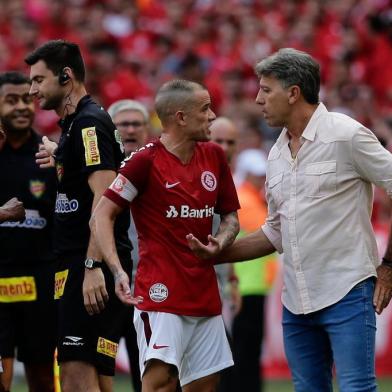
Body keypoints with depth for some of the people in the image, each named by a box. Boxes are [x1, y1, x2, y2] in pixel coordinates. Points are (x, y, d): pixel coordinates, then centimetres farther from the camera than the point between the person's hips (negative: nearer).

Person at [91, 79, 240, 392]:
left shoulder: (214, 156, 10)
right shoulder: (146, 160, -9)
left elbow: (230, 216, 19)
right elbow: (102, 215, -9)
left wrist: (220, 242, -4)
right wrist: (117, 270, -22)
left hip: (206, 294, 7)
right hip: (161, 293, -7)